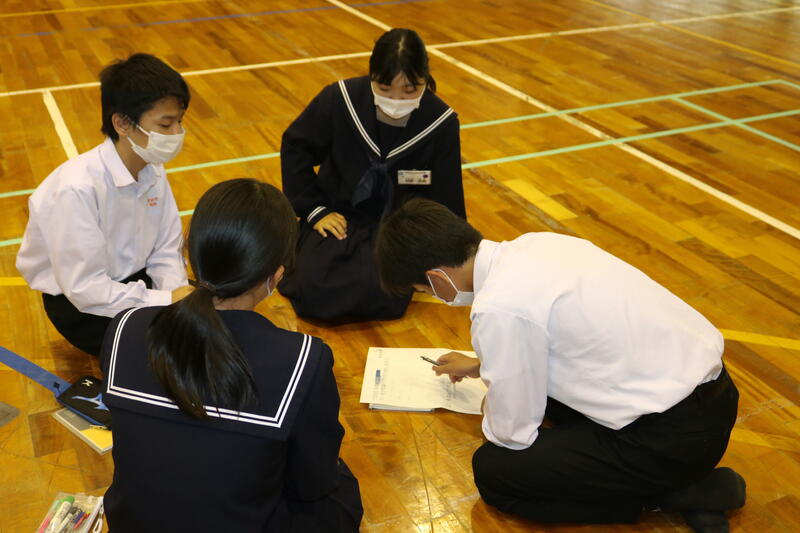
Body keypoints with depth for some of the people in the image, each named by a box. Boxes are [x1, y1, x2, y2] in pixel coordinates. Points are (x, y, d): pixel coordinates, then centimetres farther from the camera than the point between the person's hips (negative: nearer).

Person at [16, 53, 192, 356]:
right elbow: (84, 288, -27)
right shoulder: (77, 188, -29)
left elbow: (166, 250, -1)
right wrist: (167, 300, -26)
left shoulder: (153, 169, -8)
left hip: (135, 280, 6)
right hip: (77, 304, -6)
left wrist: (179, 293, -20)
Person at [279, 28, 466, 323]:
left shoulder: (441, 122, -13)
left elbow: (446, 202, -2)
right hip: (339, 215, 1)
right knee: (314, 291, -23)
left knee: (382, 295, -28)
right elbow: (295, 146, 0)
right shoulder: (341, 99, -15)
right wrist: (314, 210, -5)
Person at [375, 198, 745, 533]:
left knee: (494, 472, -1)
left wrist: (491, 417, 14)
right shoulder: (533, 244, 4)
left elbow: (513, 433, -10)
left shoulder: (498, 308, -23)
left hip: (677, 437, -9)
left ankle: (674, 494, 1)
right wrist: (480, 364, 39)